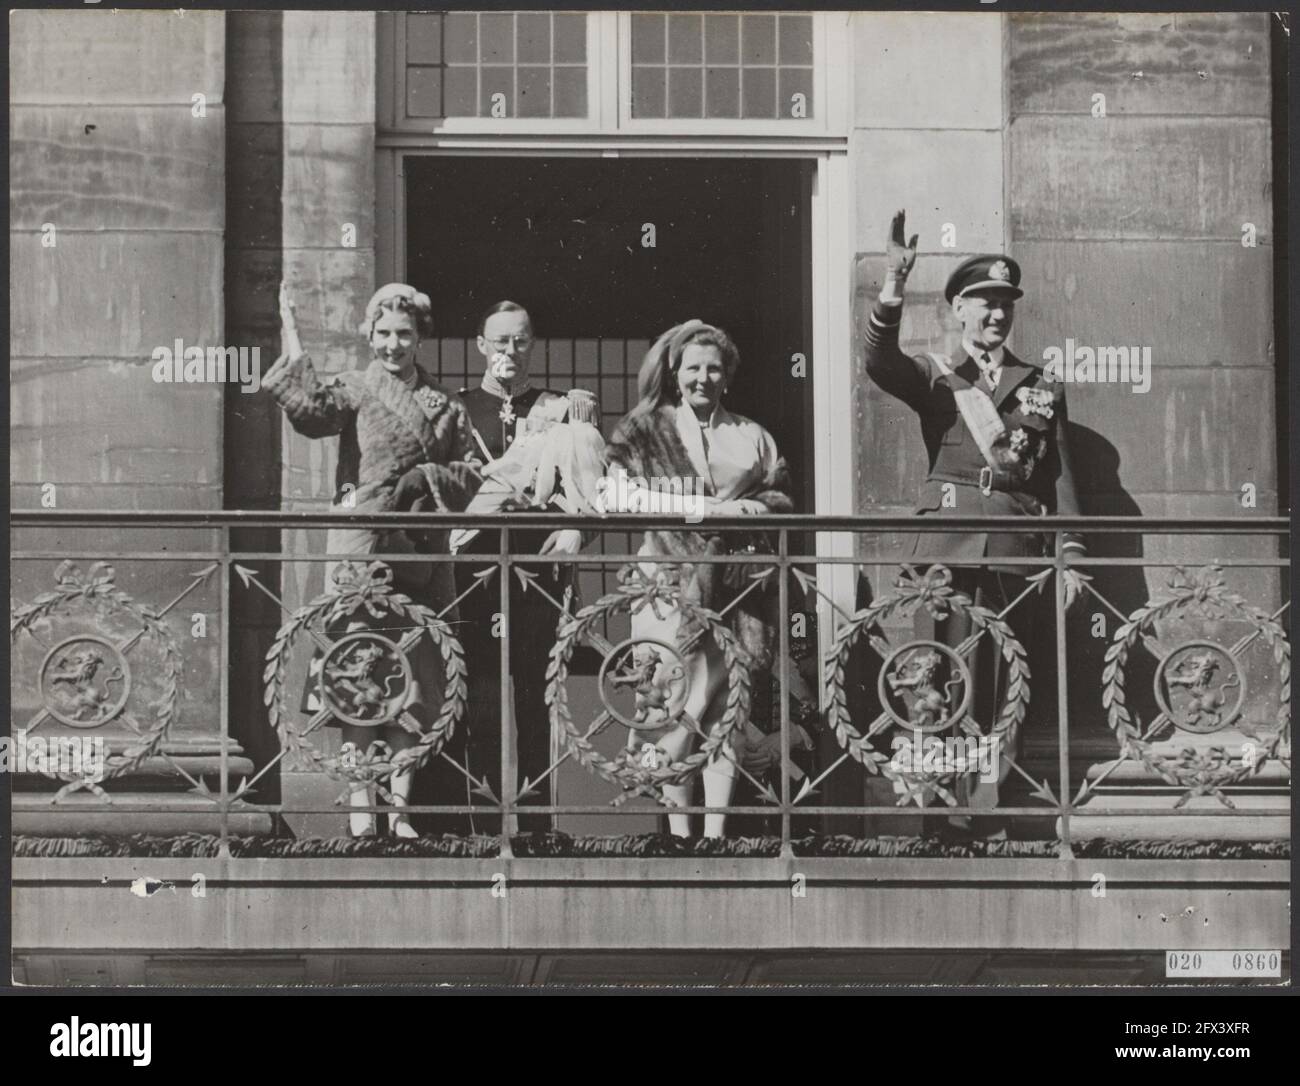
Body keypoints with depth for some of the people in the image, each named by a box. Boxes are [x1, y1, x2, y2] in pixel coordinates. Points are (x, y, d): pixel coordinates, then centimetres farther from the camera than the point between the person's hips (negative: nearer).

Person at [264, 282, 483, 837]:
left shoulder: (444, 407, 15)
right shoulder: (355, 389, 4)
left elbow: (473, 473, 10)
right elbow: (310, 408, -17)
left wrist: (422, 477, -6)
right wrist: (292, 338, -18)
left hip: (418, 552, 3)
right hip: (360, 547, -3)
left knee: (413, 681, 2)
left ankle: (399, 806, 8)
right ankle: (361, 807, -4)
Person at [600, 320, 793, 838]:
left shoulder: (752, 437, 19)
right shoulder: (645, 429, 8)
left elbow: (782, 497, 15)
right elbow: (622, 495, -8)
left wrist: (759, 506, -10)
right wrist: (711, 508, -15)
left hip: (734, 587, 3)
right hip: (672, 580, -3)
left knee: (728, 706, 0)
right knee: (677, 705, -7)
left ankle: (715, 830, 5)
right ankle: (679, 829, 2)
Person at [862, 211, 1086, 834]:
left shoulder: (1042, 387, 18)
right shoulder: (934, 377, 10)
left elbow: (1061, 477, 14)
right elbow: (879, 363, -12)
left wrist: (1071, 554, 6)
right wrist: (892, 289, -27)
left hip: (1017, 546, 2)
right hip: (948, 540, -2)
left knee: (1003, 684, 1)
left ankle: (991, 808, 3)